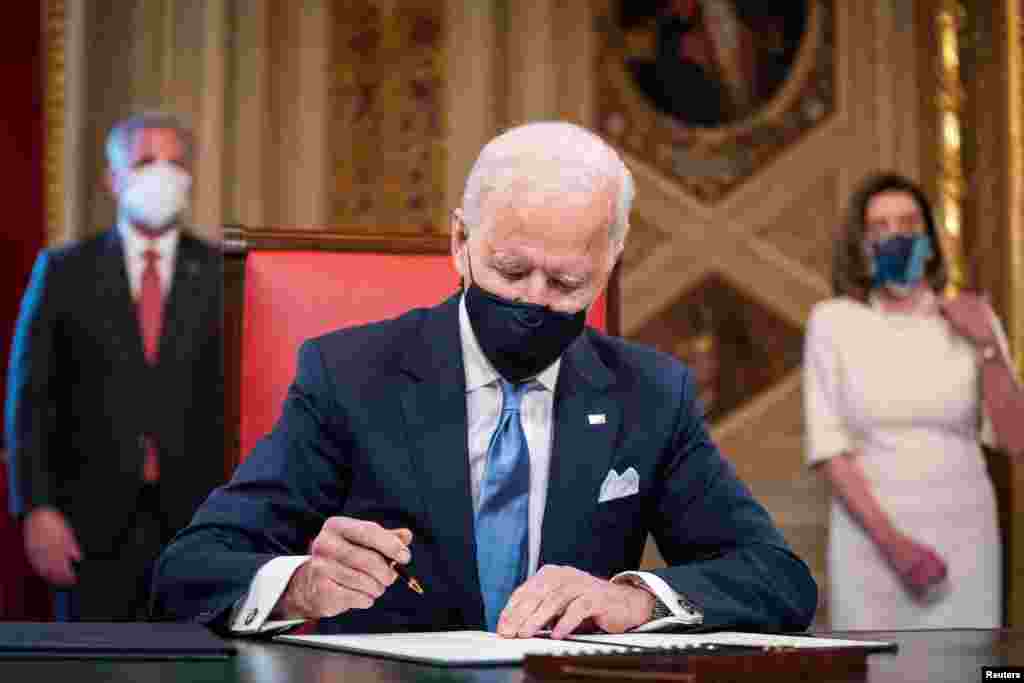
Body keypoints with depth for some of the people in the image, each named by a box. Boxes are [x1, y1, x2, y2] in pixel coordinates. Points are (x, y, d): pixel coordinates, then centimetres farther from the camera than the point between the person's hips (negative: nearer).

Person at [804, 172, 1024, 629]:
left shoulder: (971, 319, 2)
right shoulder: (833, 321, -3)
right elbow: (827, 447, -6)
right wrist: (893, 541, -14)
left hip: (962, 539, 1)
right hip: (870, 537, -1)